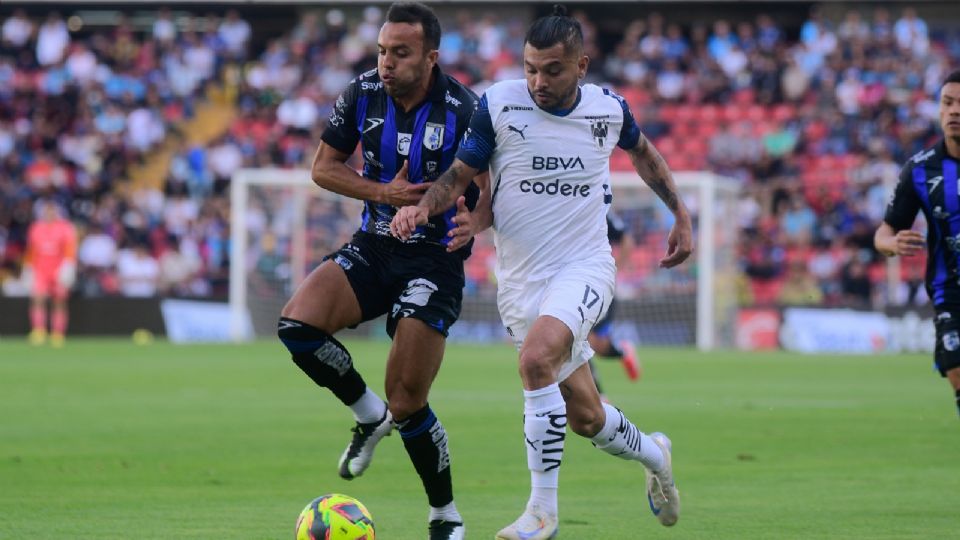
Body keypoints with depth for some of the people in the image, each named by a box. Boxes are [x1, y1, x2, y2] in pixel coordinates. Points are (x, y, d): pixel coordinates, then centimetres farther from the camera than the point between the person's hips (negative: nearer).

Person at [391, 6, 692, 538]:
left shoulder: (609, 109, -3)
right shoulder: (498, 104, -8)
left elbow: (642, 152, 19)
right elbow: (460, 174, 0)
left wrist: (681, 216, 20)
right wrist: (422, 206, -20)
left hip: (584, 268, -2)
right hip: (520, 279, 2)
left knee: (536, 358, -31)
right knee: (585, 418, 8)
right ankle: (652, 454, 43)